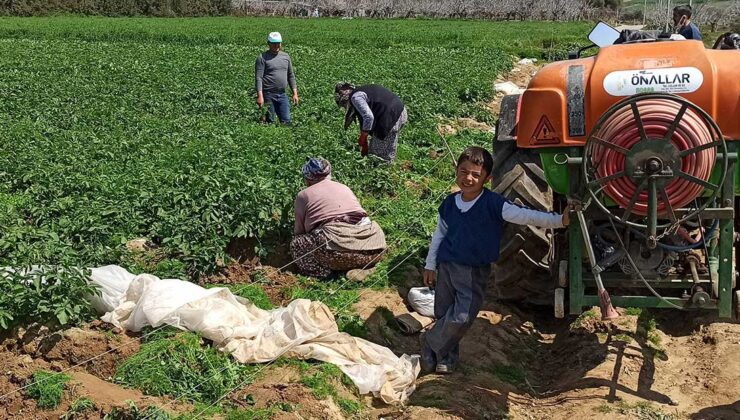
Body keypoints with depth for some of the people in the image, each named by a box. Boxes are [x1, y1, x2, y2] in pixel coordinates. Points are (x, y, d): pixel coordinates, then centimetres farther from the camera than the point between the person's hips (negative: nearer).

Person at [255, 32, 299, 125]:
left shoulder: (286, 56, 12)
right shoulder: (263, 57, -5)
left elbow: (291, 76, 17)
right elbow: (258, 78, -11)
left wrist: (295, 93, 10)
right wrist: (260, 96, -20)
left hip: (282, 94, 5)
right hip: (268, 95, -5)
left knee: (286, 121, 1)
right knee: (269, 122, 1)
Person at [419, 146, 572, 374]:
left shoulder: (493, 204, -15)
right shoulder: (449, 203, -1)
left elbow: (524, 215, -24)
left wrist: (558, 220, -35)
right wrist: (430, 265, 15)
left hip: (475, 270, -3)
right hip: (446, 265, 3)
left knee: (463, 317, -13)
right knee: (443, 314, 9)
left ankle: (431, 342, 11)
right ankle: (447, 356, 30)